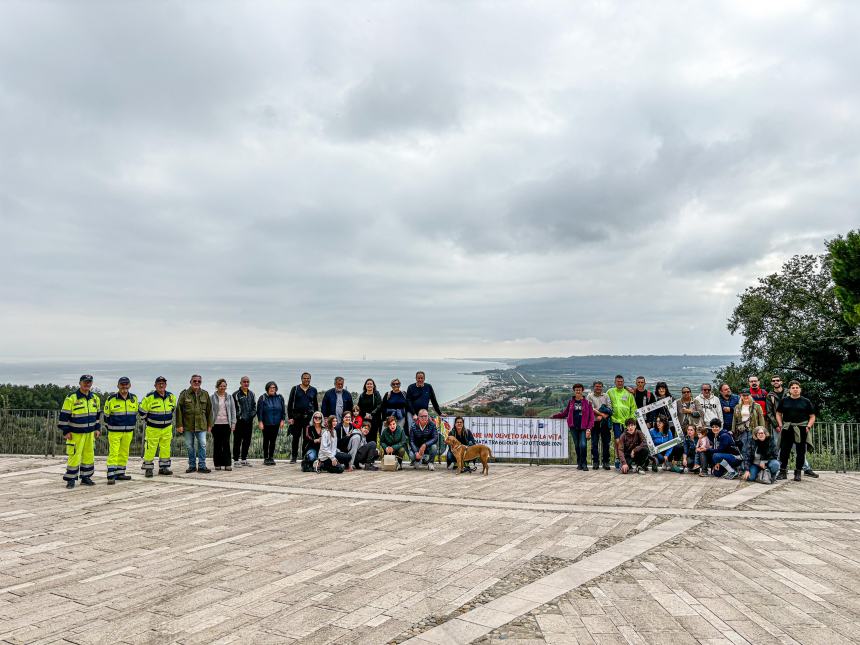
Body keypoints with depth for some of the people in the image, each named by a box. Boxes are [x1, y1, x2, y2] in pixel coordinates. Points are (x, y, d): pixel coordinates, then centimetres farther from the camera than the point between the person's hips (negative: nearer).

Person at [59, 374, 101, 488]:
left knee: (89, 455, 10)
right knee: (74, 456, -6)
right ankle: (71, 479, 5)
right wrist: (65, 432, -10)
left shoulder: (95, 398, 7)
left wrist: (97, 429, 13)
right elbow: (64, 416, -9)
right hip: (75, 433, -6)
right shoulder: (71, 398, -12)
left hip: (90, 433, 6)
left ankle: (86, 477, 21)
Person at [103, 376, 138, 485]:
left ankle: (120, 473, 21)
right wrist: (109, 428, 7)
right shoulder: (111, 399, -6)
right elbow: (106, 415, 4)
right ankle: (111, 476, -5)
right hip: (114, 432, -4)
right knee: (113, 453, -7)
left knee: (124, 453, 11)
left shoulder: (134, 398, 6)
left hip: (128, 432, 4)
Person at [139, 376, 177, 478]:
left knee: (165, 449, 8)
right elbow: (141, 412, -4)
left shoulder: (171, 397, 1)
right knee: (150, 449, -2)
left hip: (167, 428, 4)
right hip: (152, 429, -4)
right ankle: (148, 468, 10)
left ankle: (164, 467, 19)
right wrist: (149, 421, 4)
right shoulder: (149, 398, -14)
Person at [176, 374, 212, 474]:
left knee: (202, 445, -5)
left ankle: (202, 466, 2)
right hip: (188, 425, 0)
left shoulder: (205, 394, 7)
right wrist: (179, 425, -6)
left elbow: (209, 410, 11)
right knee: (189, 446, 7)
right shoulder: (184, 394, 1)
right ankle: (192, 466, 18)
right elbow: (179, 410, 0)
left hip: (201, 425, 0)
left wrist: (209, 425, 8)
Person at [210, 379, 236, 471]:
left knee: (226, 444, -2)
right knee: (217, 444, 5)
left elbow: (233, 410, 10)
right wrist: (209, 423, -5)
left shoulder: (229, 397, 9)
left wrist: (233, 423, 3)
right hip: (216, 424, -1)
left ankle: (227, 464, -1)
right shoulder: (213, 397, 3)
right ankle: (217, 464, 12)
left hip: (226, 424, 1)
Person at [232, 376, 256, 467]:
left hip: (249, 421, 5)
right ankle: (236, 460, 3)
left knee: (247, 441, 10)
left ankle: (244, 459, 20)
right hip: (239, 422, -5)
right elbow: (233, 408, -6)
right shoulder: (236, 394, -4)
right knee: (237, 441, -2)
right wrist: (239, 416, -12)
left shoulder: (252, 394, 13)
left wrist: (252, 415, 1)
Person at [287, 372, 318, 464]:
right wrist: (290, 417, -4)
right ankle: (293, 457, 12)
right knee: (295, 437, 3)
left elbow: (316, 405, 16)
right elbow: (290, 403, 3)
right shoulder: (295, 389, 4)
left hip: (309, 416, 1)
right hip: (297, 416, -1)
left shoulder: (313, 390, 10)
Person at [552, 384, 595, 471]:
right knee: (577, 446, 7)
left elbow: (591, 416, -2)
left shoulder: (587, 402, 1)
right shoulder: (571, 402, 10)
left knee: (583, 445, -15)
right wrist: (554, 416, 14)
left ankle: (584, 464, 1)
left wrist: (589, 429, -11)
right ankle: (579, 464, 21)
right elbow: (565, 413, 19)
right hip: (574, 428, 3)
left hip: (583, 428, -3)